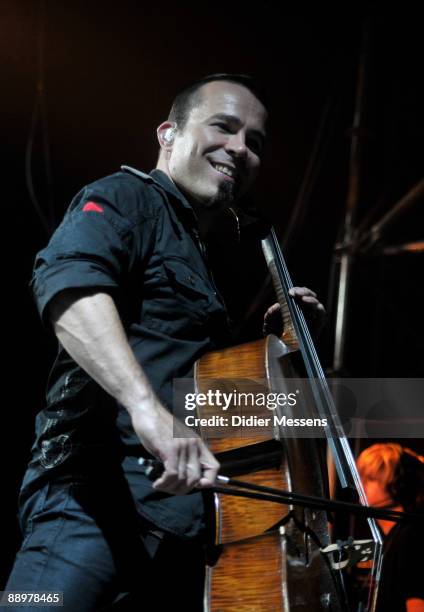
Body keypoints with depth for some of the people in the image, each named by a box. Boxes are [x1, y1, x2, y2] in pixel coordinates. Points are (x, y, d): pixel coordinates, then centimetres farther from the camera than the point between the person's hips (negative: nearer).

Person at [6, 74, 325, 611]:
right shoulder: (126, 197, 3)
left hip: (183, 502, 9)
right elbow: (66, 282, -22)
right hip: (102, 487, -9)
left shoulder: (194, 253, 30)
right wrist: (145, 403, -36)